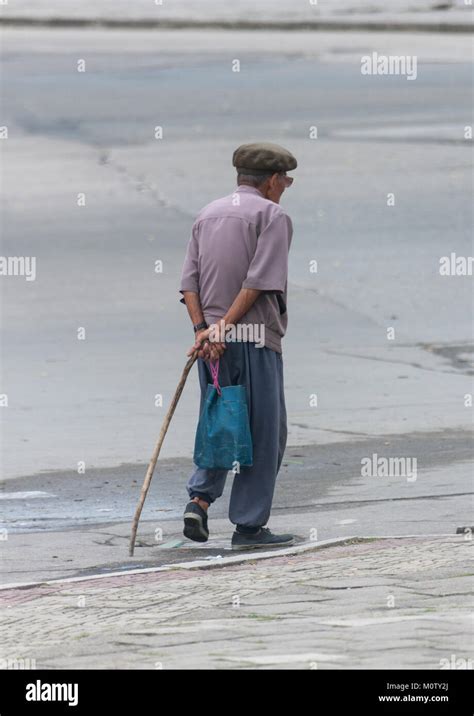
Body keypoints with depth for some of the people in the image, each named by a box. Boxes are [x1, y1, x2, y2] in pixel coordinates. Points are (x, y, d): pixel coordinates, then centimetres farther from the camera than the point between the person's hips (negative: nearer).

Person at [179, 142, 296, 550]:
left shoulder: (207, 215, 15)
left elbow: (190, 282, 5)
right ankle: (249, 526, 3)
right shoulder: (273, 216, -4)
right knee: (263, 434, 3)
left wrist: (204, 329, -3)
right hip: (255, 338, -6)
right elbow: (259, 282, -15)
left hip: (209, 340, 6)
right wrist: (226, 325, -14)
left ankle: (199, 500, -2)